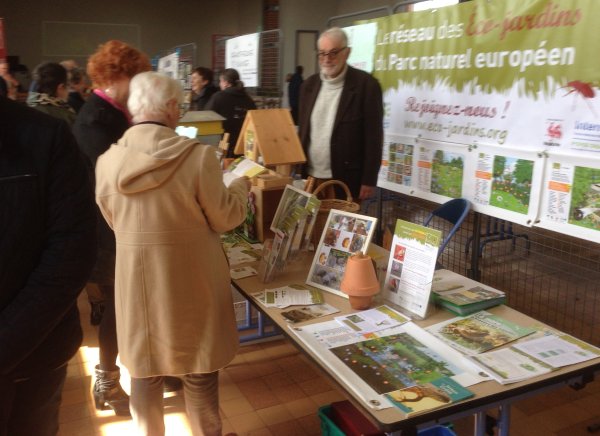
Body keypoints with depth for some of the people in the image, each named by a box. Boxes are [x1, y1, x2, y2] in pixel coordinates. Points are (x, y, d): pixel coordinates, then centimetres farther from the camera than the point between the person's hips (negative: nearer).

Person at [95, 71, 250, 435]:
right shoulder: (198, 156, -19)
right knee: (199, 373, 16)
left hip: (138, 282, 3)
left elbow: (114, 222, 7)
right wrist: (242, 184, 10)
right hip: (192, 284, -2)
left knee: (145, 370, 20)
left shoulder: (108, 162, -7)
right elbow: (225, 218, -8)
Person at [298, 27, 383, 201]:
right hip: (310, 178, 5)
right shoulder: (309, 84, 9)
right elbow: (302, 131, 13)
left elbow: (373, 137, -9)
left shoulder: (365, 85, -8)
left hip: (346, 181, -5)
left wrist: (369, 181, -11)